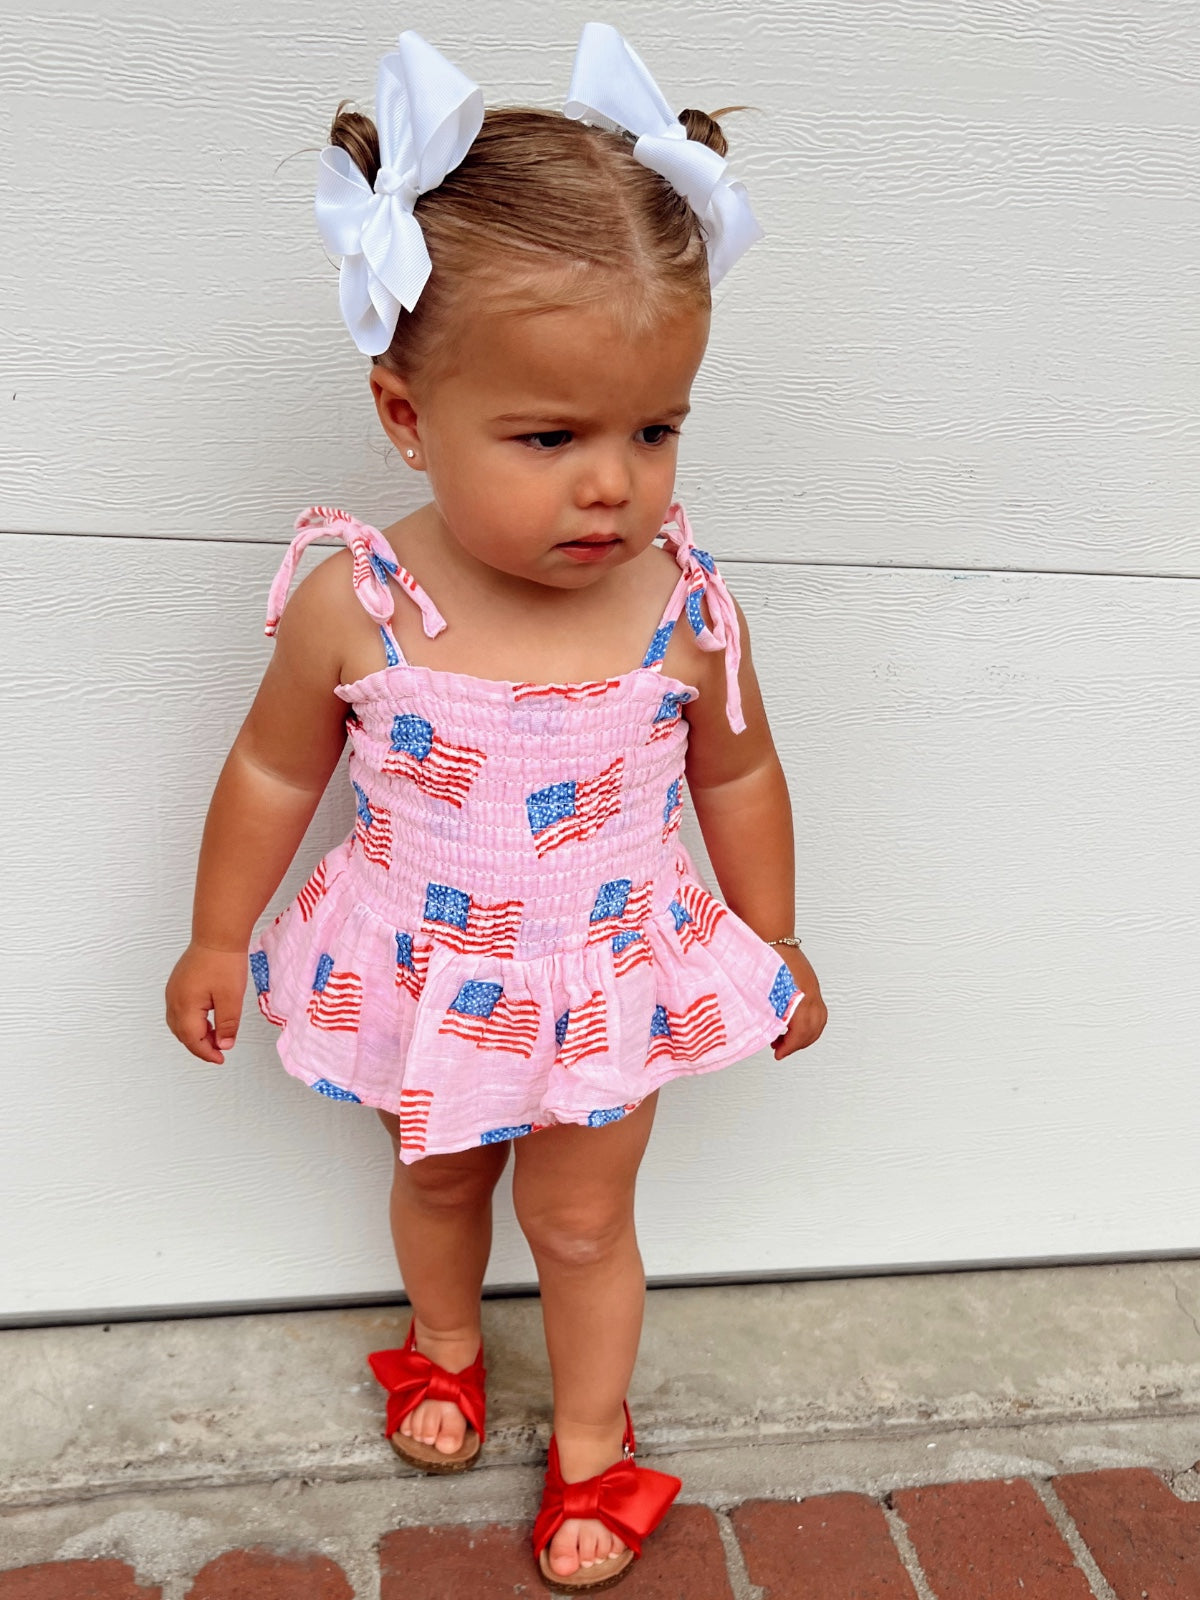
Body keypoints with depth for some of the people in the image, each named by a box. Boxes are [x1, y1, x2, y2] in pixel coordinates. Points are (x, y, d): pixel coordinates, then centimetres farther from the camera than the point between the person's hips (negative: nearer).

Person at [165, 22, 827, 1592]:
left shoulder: (685, 607, -23)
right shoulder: (356, 606, -26)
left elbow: (736, 776, -4)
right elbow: (275, 771, -8)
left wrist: (776, 946, 7)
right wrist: (218, 937, 4)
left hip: (609, 985, 0)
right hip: (427, 980, 1)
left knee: (581, 1222, 19)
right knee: (436, 1176, 28)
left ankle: (592, 1446, 47)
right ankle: (443, 1346, 60)